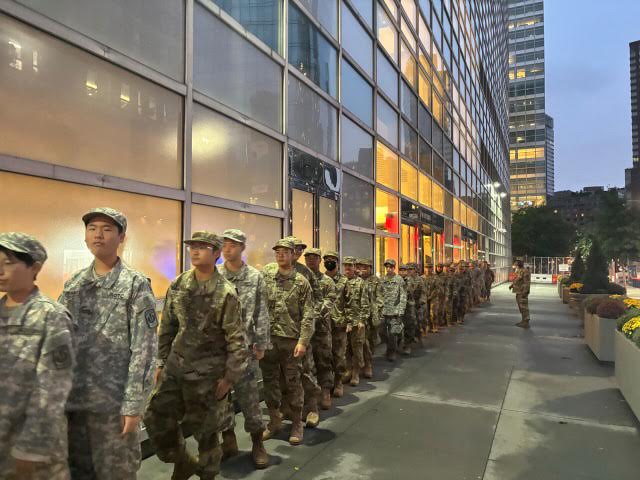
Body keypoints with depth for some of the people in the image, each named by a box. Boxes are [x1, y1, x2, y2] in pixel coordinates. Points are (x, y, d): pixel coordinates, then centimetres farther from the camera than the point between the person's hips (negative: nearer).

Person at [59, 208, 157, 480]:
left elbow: (144, 349, -12)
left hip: (113, 401, -5)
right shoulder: (73, 284, 8)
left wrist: (134, 404, -15)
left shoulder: (136, 285, -8)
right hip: (71, 398, 5)